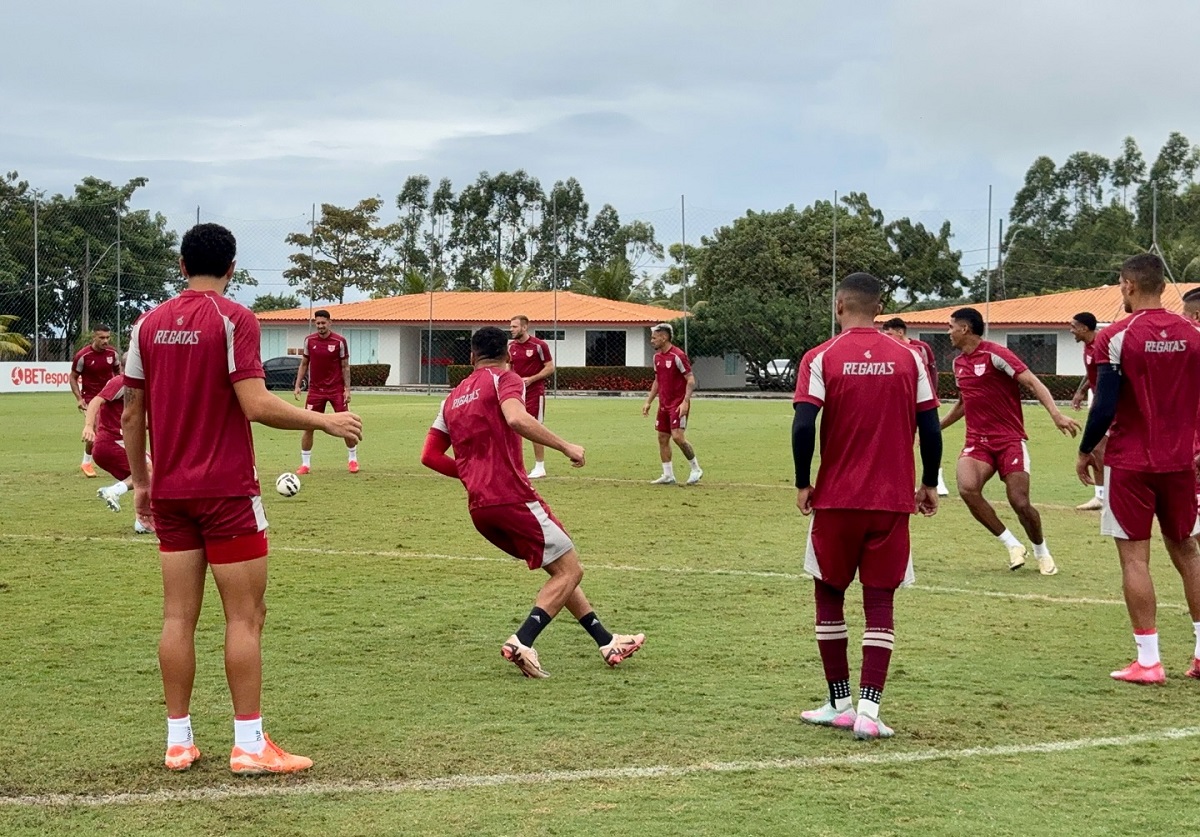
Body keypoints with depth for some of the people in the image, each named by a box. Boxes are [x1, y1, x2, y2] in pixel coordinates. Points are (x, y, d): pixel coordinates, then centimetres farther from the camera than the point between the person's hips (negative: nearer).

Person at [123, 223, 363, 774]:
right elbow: (256, 406, -17)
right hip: (227, 491, -5)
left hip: (170, 492, 6)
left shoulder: (149, 325, 7)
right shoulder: (233, 319, -9)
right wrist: (325, 421, -7)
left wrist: (140, 480, 20)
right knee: (245, 615, 0)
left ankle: (178, 741, 12)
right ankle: (249, 744, 0)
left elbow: (131, 413, 10)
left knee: (178, 617, 8)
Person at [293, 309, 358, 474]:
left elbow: (345, 366, -2)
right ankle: (305, 463, 7)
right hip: (315, 389, 2)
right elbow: (304, 364, 9)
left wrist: (347, 389, -8)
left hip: (336, 389, -2)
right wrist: (297, 385, 2)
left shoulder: (339, 341, -7)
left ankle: (353, 460, 16)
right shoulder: (309, 340, 1)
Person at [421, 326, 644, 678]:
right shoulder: (504, 379, 0)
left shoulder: (453, 398, 20)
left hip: (479, 508, 8)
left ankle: (606, 642, 18)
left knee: (560, 569, 18)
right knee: (570, 571, 0)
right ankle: (521, 643, -16)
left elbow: (430, 456, 16)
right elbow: (517, 419, -22)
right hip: (512, 497, -8)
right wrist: (566, 447, -17)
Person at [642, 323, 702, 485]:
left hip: (678, 404, -8)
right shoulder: (657, 356, 11)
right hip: (664, 404, 8)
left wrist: (685, 402, -23)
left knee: (678, 437, -16)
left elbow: (691, 380, -15)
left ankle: (696, 469, 1)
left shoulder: (677, 355, -14)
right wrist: (648, 402, 17)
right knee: (662, 438, 6)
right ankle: (668, 476, 12)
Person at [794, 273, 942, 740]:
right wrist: (929, 484, 13)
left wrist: (802, 484, -1)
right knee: (879, 601, 5)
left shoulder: (821, 359, -5)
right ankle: (869, 711, -4)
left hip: (835, 499, -1)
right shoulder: (908, 359, 2)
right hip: (892, 500, 1)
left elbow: (803, 426, -13)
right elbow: (930, 428, 1)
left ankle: (840, 705, 18)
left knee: (829, 595, 14)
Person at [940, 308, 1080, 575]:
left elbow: (1033, 382, -17)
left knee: (1020, 503, -11)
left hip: (1010, 440, -5)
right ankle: (1012, 545, -6)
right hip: (977, 441, 5)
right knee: (967, 489, -23)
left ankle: (1041, 551, 21)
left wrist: (1056, 415, -31)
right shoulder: (958, 363, 13)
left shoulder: (994, 353, -10)